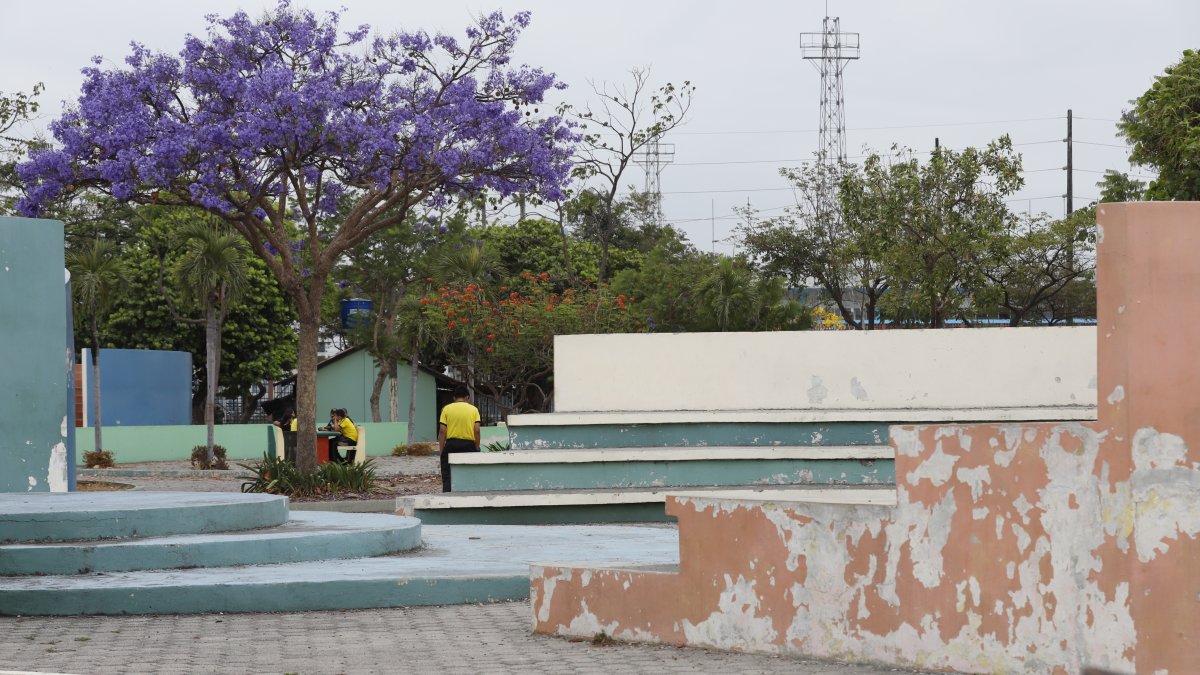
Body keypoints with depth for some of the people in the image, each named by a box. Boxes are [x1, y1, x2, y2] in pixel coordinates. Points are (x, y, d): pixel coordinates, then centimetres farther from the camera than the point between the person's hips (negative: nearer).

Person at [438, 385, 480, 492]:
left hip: (451, 444, -1)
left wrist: (441, 450, 2)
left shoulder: (447, 409, 1)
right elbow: (477, 430, -3)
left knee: (447, 477, 3)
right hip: (468, 445, 1)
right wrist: (477, 448, 7)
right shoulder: (473, 409, 3)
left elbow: (442, 431, -3)